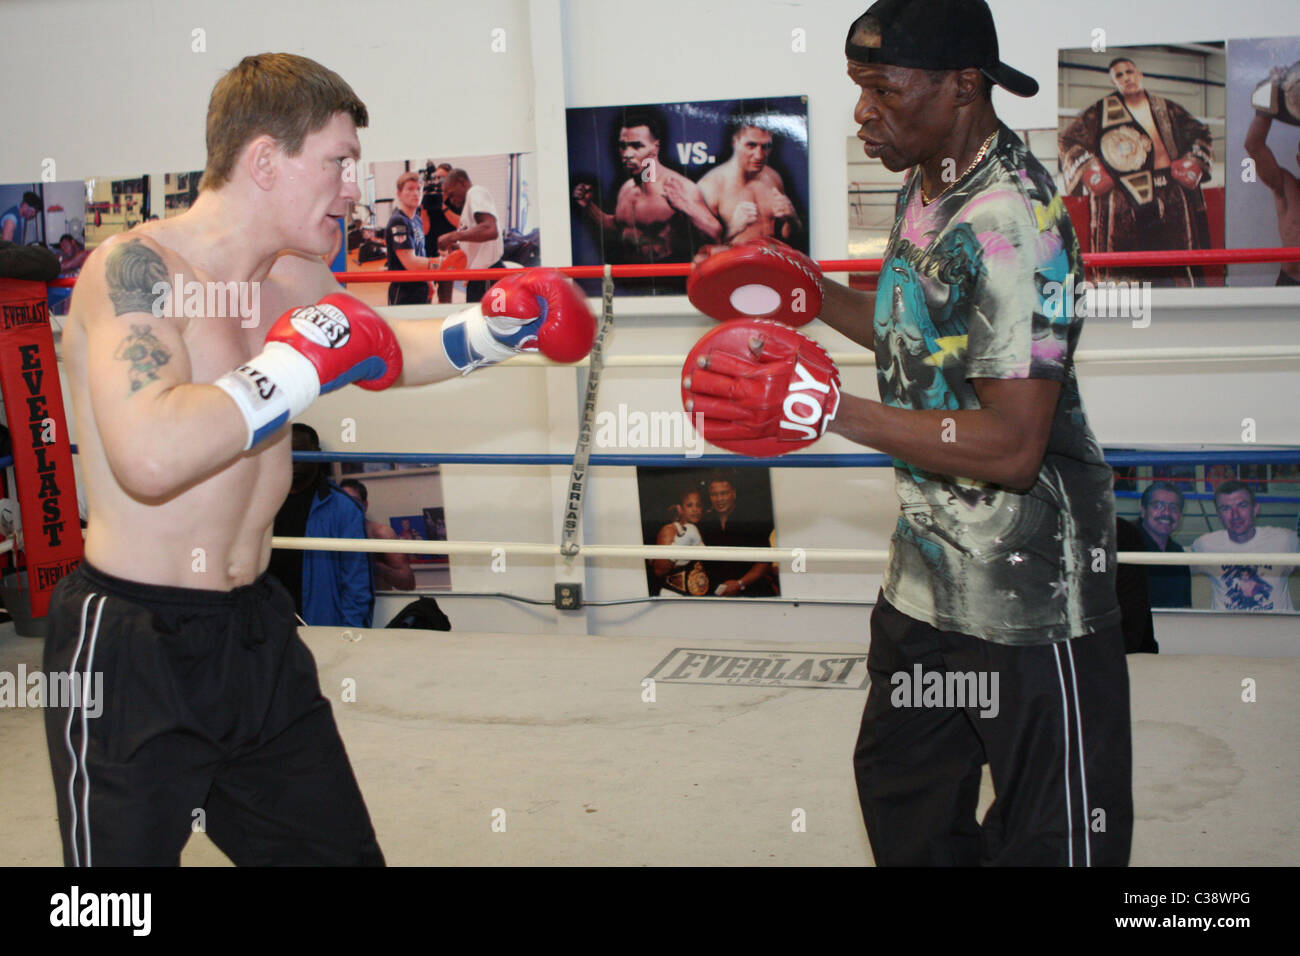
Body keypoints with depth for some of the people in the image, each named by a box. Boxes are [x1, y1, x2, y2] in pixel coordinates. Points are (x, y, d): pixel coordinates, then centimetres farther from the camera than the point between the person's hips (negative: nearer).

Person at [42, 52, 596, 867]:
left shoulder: (295, 277, 5)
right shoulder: (135, 266, -18)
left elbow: (384, 351, 26)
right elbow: (150, 456, -34)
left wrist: (494, 331, 12)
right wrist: (296, 370, -24)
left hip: (256, 631, 8)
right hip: (131, 653, -7)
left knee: (342, 849, 15)